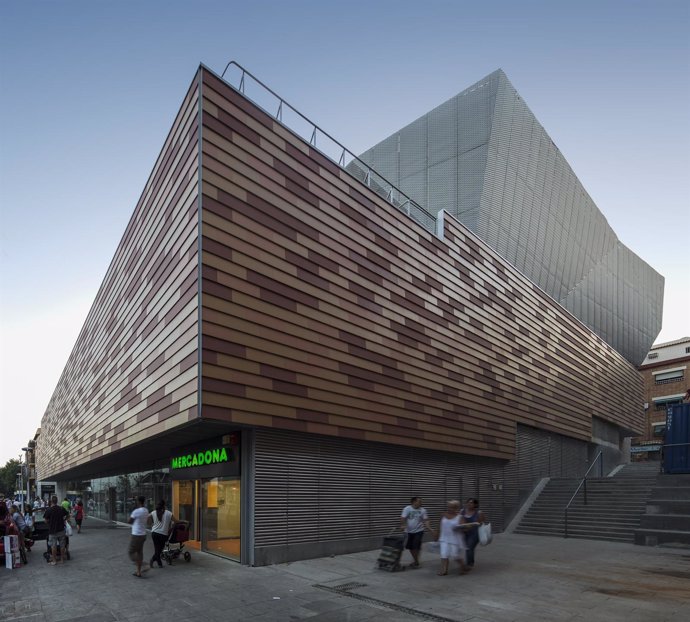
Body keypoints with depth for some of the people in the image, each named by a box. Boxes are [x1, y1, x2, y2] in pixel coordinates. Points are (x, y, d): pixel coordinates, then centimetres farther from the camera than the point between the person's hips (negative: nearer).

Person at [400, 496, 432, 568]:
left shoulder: (423, 510, -3)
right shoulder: (407, 509, -8)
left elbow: (426, 520, -3)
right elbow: (403, 518, -14)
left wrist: (429, 528, -18)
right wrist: (402, 525, -30)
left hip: (418, 531, -1)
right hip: (409, 531, 1)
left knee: (416, 547, -8)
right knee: (410, 547, 8)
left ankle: (416, 562, 9)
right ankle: (415, 560, 28)